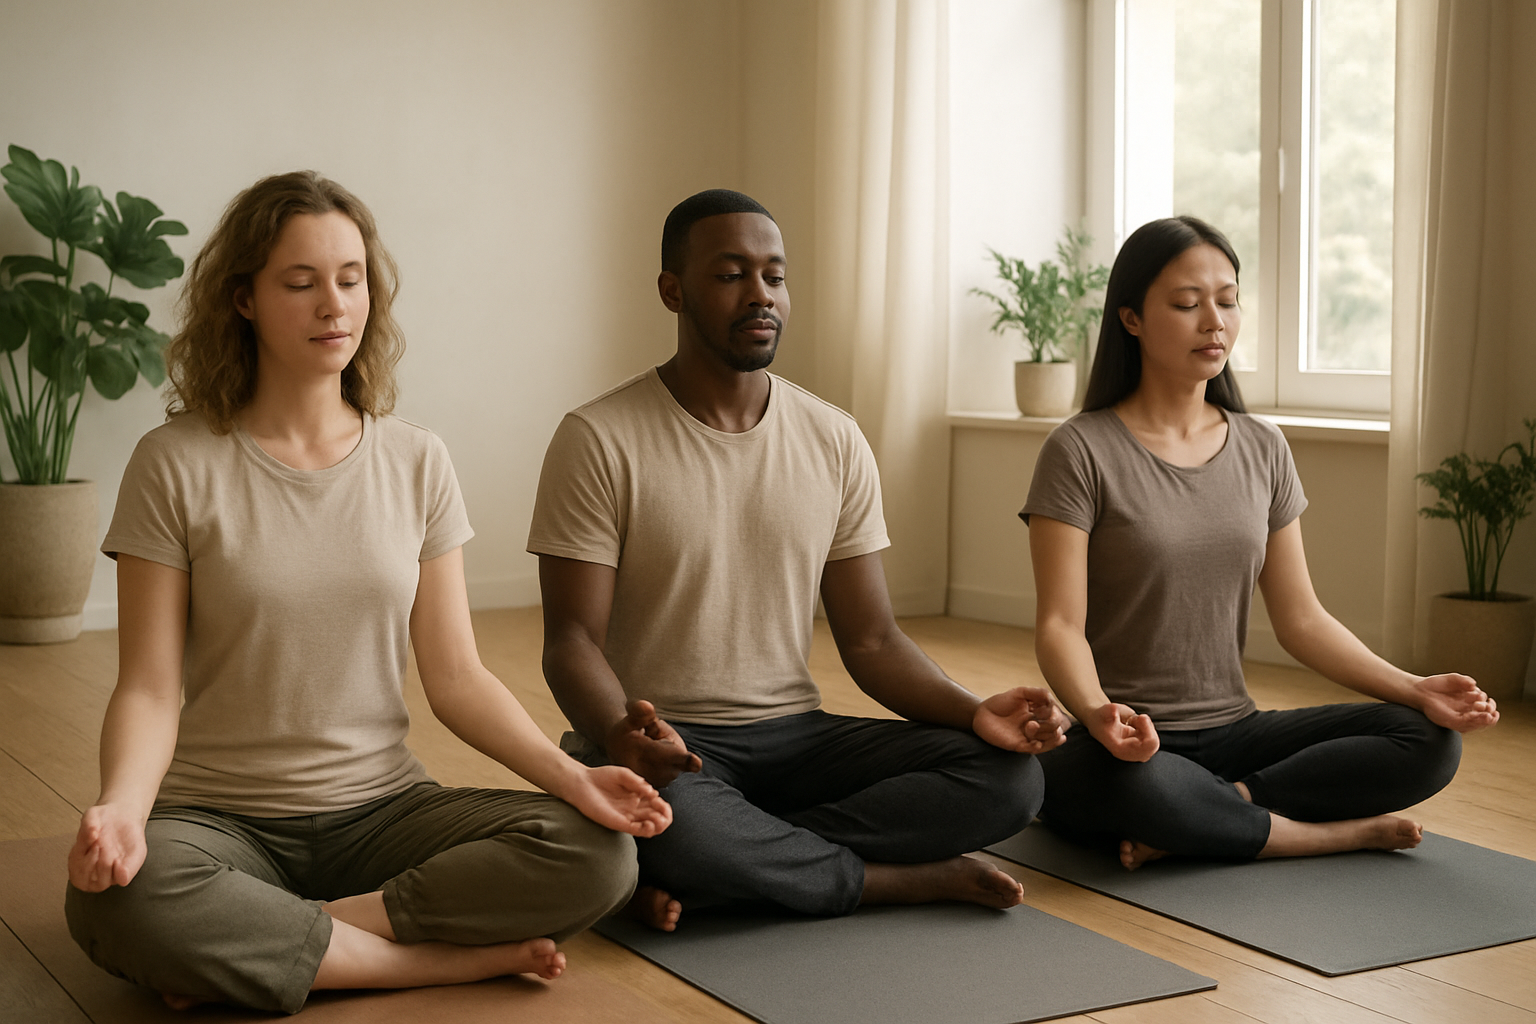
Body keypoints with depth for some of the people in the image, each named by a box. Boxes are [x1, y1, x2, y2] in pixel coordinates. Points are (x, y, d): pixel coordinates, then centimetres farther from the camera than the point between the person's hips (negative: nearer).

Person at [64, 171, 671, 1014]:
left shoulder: (415, 463, 5)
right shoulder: (177, 464, -4)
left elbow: (456, 678, 4)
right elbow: (149, 690, -7)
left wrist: (571, 776, -12)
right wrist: (121, 807, -28)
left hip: (380, 810, 3)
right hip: (221, 817, -2)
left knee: (597, 856, -22)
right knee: (116, 904, -37)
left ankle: (264, 944, -17)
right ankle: (455, 958, -21)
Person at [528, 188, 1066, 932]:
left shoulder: (836, 443, 7)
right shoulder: (600, 440, -6)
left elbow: (870, 641, 7)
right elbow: (573, 640, -11)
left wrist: (973, 711, -13)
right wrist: (620, 734, -34)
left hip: (793, 734, 5)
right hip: (662, 748, -5)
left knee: (1008, 775, -18)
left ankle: (705, 882, -21)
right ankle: (908, 878, -14)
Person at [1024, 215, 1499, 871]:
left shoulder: (1262, 452, 10)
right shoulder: (1081, 453, -7)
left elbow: (1301, 620, 10)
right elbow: (1060, 627, -14)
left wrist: (1415, 689, -6)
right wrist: (1098, 713, -35)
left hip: (1231, 733, 5)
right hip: (1122, 745, -5)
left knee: (1431, 741, -14)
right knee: (1139, 783, -41)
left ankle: (1218, 808, -19)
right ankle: (1340, 832, -16)